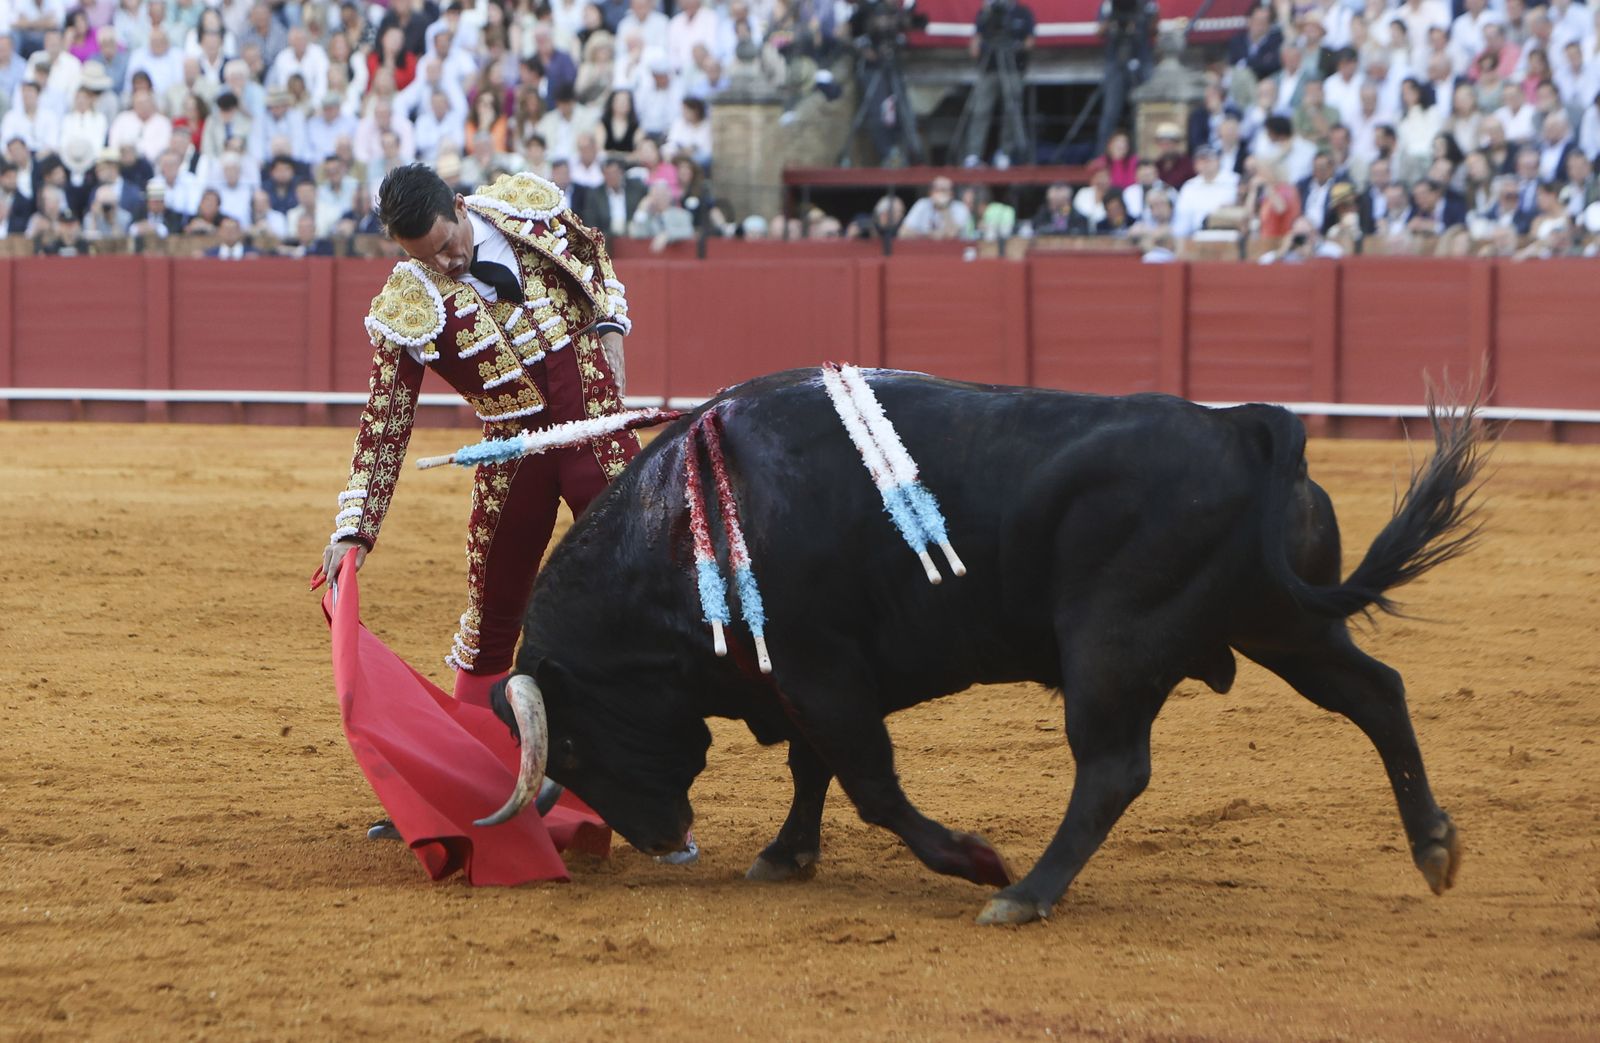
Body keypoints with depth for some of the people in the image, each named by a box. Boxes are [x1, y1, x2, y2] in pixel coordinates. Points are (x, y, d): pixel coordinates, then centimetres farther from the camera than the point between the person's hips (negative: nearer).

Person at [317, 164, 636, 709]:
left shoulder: (530, 203, -5)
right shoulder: (407, 308, -11)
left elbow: (594, 256, 17)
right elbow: (385, 422, -9)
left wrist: (610, 327, 3)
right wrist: (354, 527, -14)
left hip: (598, 434, 1)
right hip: (512, 454, -1)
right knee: (493, 609, 4)